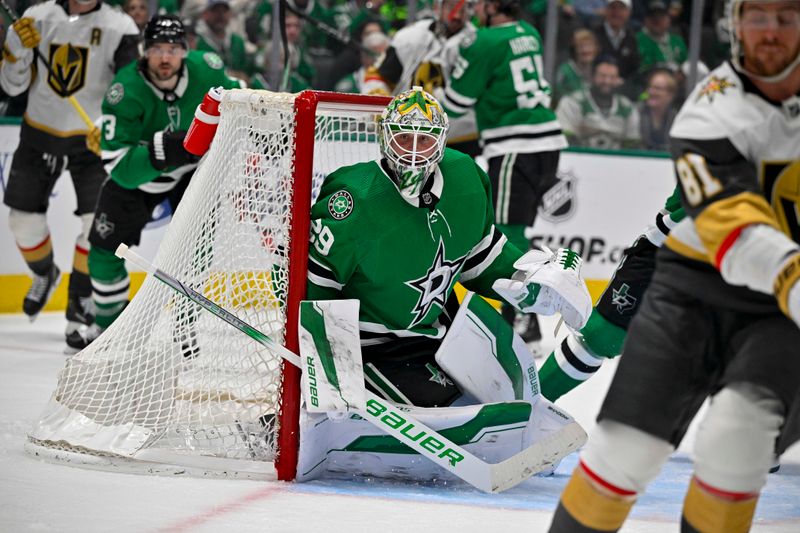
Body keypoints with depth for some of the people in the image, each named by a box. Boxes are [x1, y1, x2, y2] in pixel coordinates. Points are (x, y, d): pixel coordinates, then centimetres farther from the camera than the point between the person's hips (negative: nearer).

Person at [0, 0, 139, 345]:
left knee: (98, 223, -14)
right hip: (39, 134, 2)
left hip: (92, 139, -2)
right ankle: (45, 276, 36)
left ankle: (80, 301, 5)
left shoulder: (120, 28, -11)